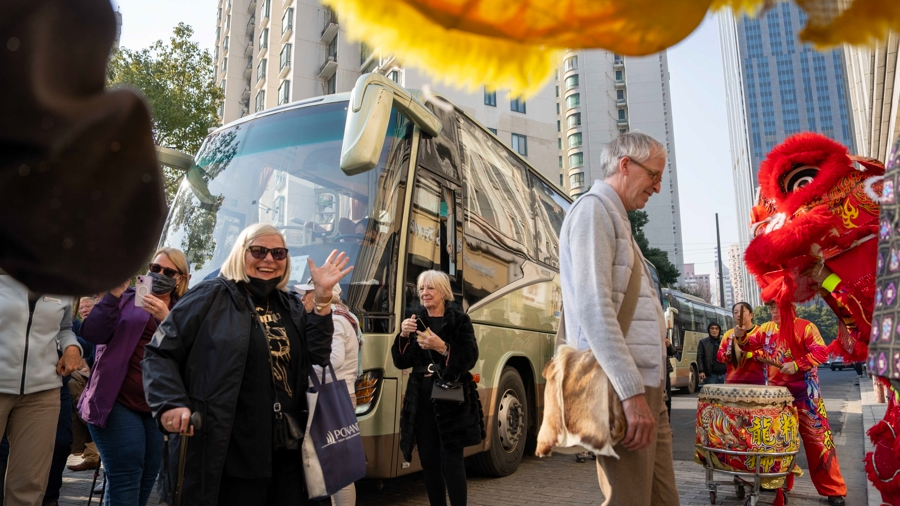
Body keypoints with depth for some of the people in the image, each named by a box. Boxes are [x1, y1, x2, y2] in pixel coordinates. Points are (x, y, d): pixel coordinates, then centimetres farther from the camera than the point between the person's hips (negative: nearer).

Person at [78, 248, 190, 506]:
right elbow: (92, 334, -8)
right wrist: (114, 293, -19)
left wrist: (166, 319, -21)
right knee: (126, 482, -10)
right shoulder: (127, 298, 6)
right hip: (118, 402, -3)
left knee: (146, 481, 11)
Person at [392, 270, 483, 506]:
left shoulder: (460, 320, -1)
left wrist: (442, 347, -24)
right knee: (428, 461, 8)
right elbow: (401, 362, 5)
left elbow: (470, 358, -11)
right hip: (421, 400, 4)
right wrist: (403, 336, -12)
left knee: (451, 460, -5)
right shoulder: (415, 321, 10)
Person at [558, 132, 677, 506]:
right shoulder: (594, 209, -7)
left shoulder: (617, 218, 22)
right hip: (622, 390, -9)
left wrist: (648, 390, 17)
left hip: (646, 389, 9)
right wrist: (631, 392, -23)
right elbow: (592, 307, -20)